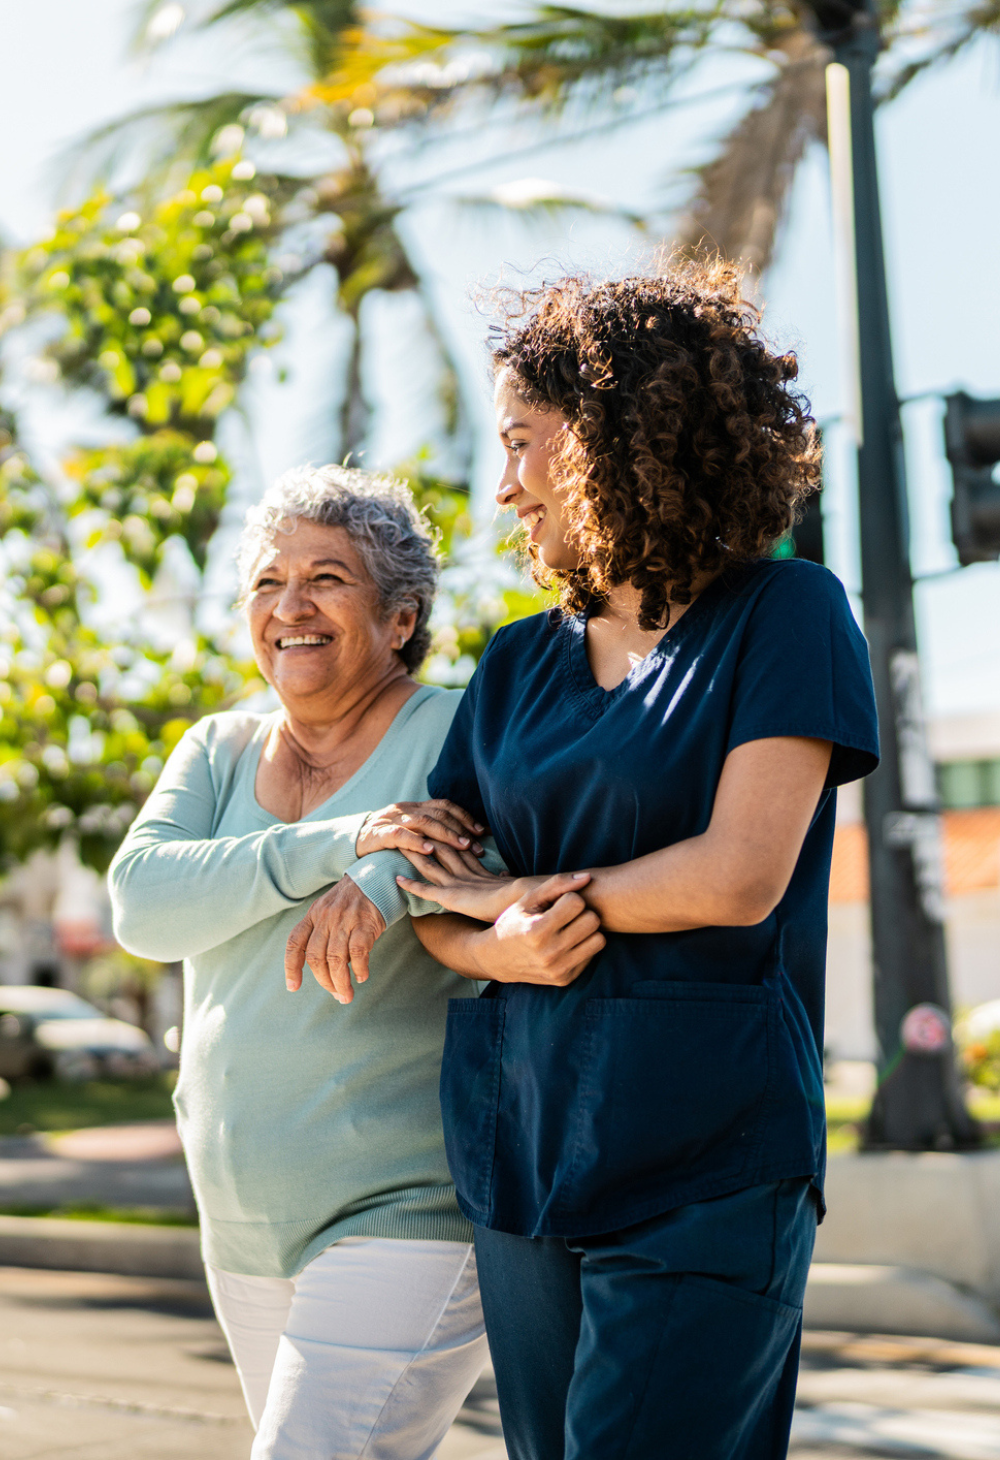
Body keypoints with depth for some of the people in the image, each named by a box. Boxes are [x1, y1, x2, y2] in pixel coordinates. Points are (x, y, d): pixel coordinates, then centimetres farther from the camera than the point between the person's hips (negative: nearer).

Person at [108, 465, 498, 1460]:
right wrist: (335, 843, -24)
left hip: (411, 1213, -6)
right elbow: (141, 902, -9)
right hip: (245, 1228, 6)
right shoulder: (219, 752, 9)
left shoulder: (457, 734, -6)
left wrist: (386, 878, -36)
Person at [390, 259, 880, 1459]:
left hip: (707, 1150, -5)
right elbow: (431, 891, 13)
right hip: (520, 1140, 6)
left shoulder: (784, 616, -3)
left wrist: (520, 891, -1)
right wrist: (498, 948, -10)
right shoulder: (518, 665, 14)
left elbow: (739, 876, -13)